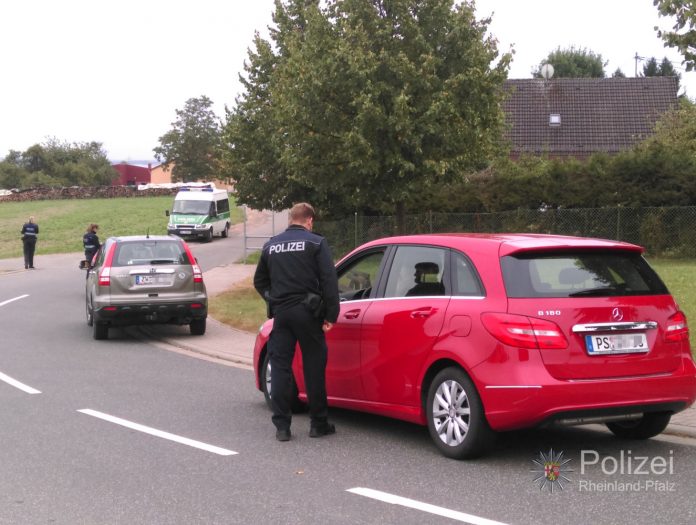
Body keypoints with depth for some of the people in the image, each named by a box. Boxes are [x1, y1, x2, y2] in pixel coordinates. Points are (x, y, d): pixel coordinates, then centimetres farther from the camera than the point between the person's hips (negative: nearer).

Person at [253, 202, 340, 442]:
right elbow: (329, 280, -10)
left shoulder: (271, 245, 11)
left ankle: (282, 426, 4)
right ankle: (319, 424, 13)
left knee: (280, 368, 6)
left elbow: (259, 281, 19)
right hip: (307, 312, -3)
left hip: (281, 313, 3)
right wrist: (331, 315, -8)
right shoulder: (316, 243, -3)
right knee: (314, 368, 6)